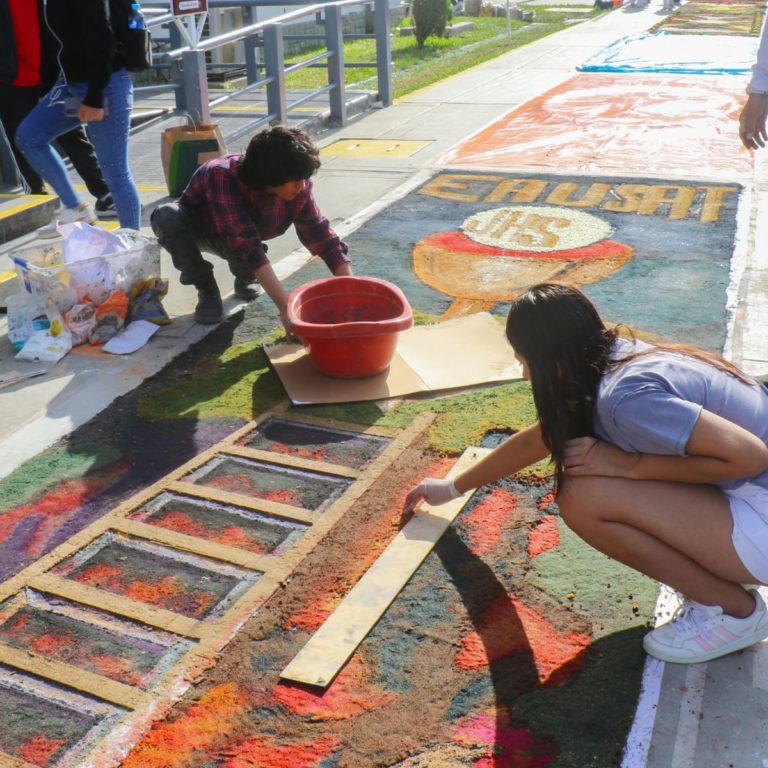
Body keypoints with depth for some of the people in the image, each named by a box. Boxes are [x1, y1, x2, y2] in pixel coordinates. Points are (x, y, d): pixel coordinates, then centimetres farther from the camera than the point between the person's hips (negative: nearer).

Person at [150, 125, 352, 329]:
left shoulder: (300, 188, -27)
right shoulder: (223, 177, -40)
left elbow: (323, 236, -21)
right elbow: (245, 244, -48)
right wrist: (285, 306, -55)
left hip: (244, 233, 2)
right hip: (196, 225, -2)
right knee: (167, 216, -35)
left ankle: (244, 279, 5)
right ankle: (206, 290, -14)